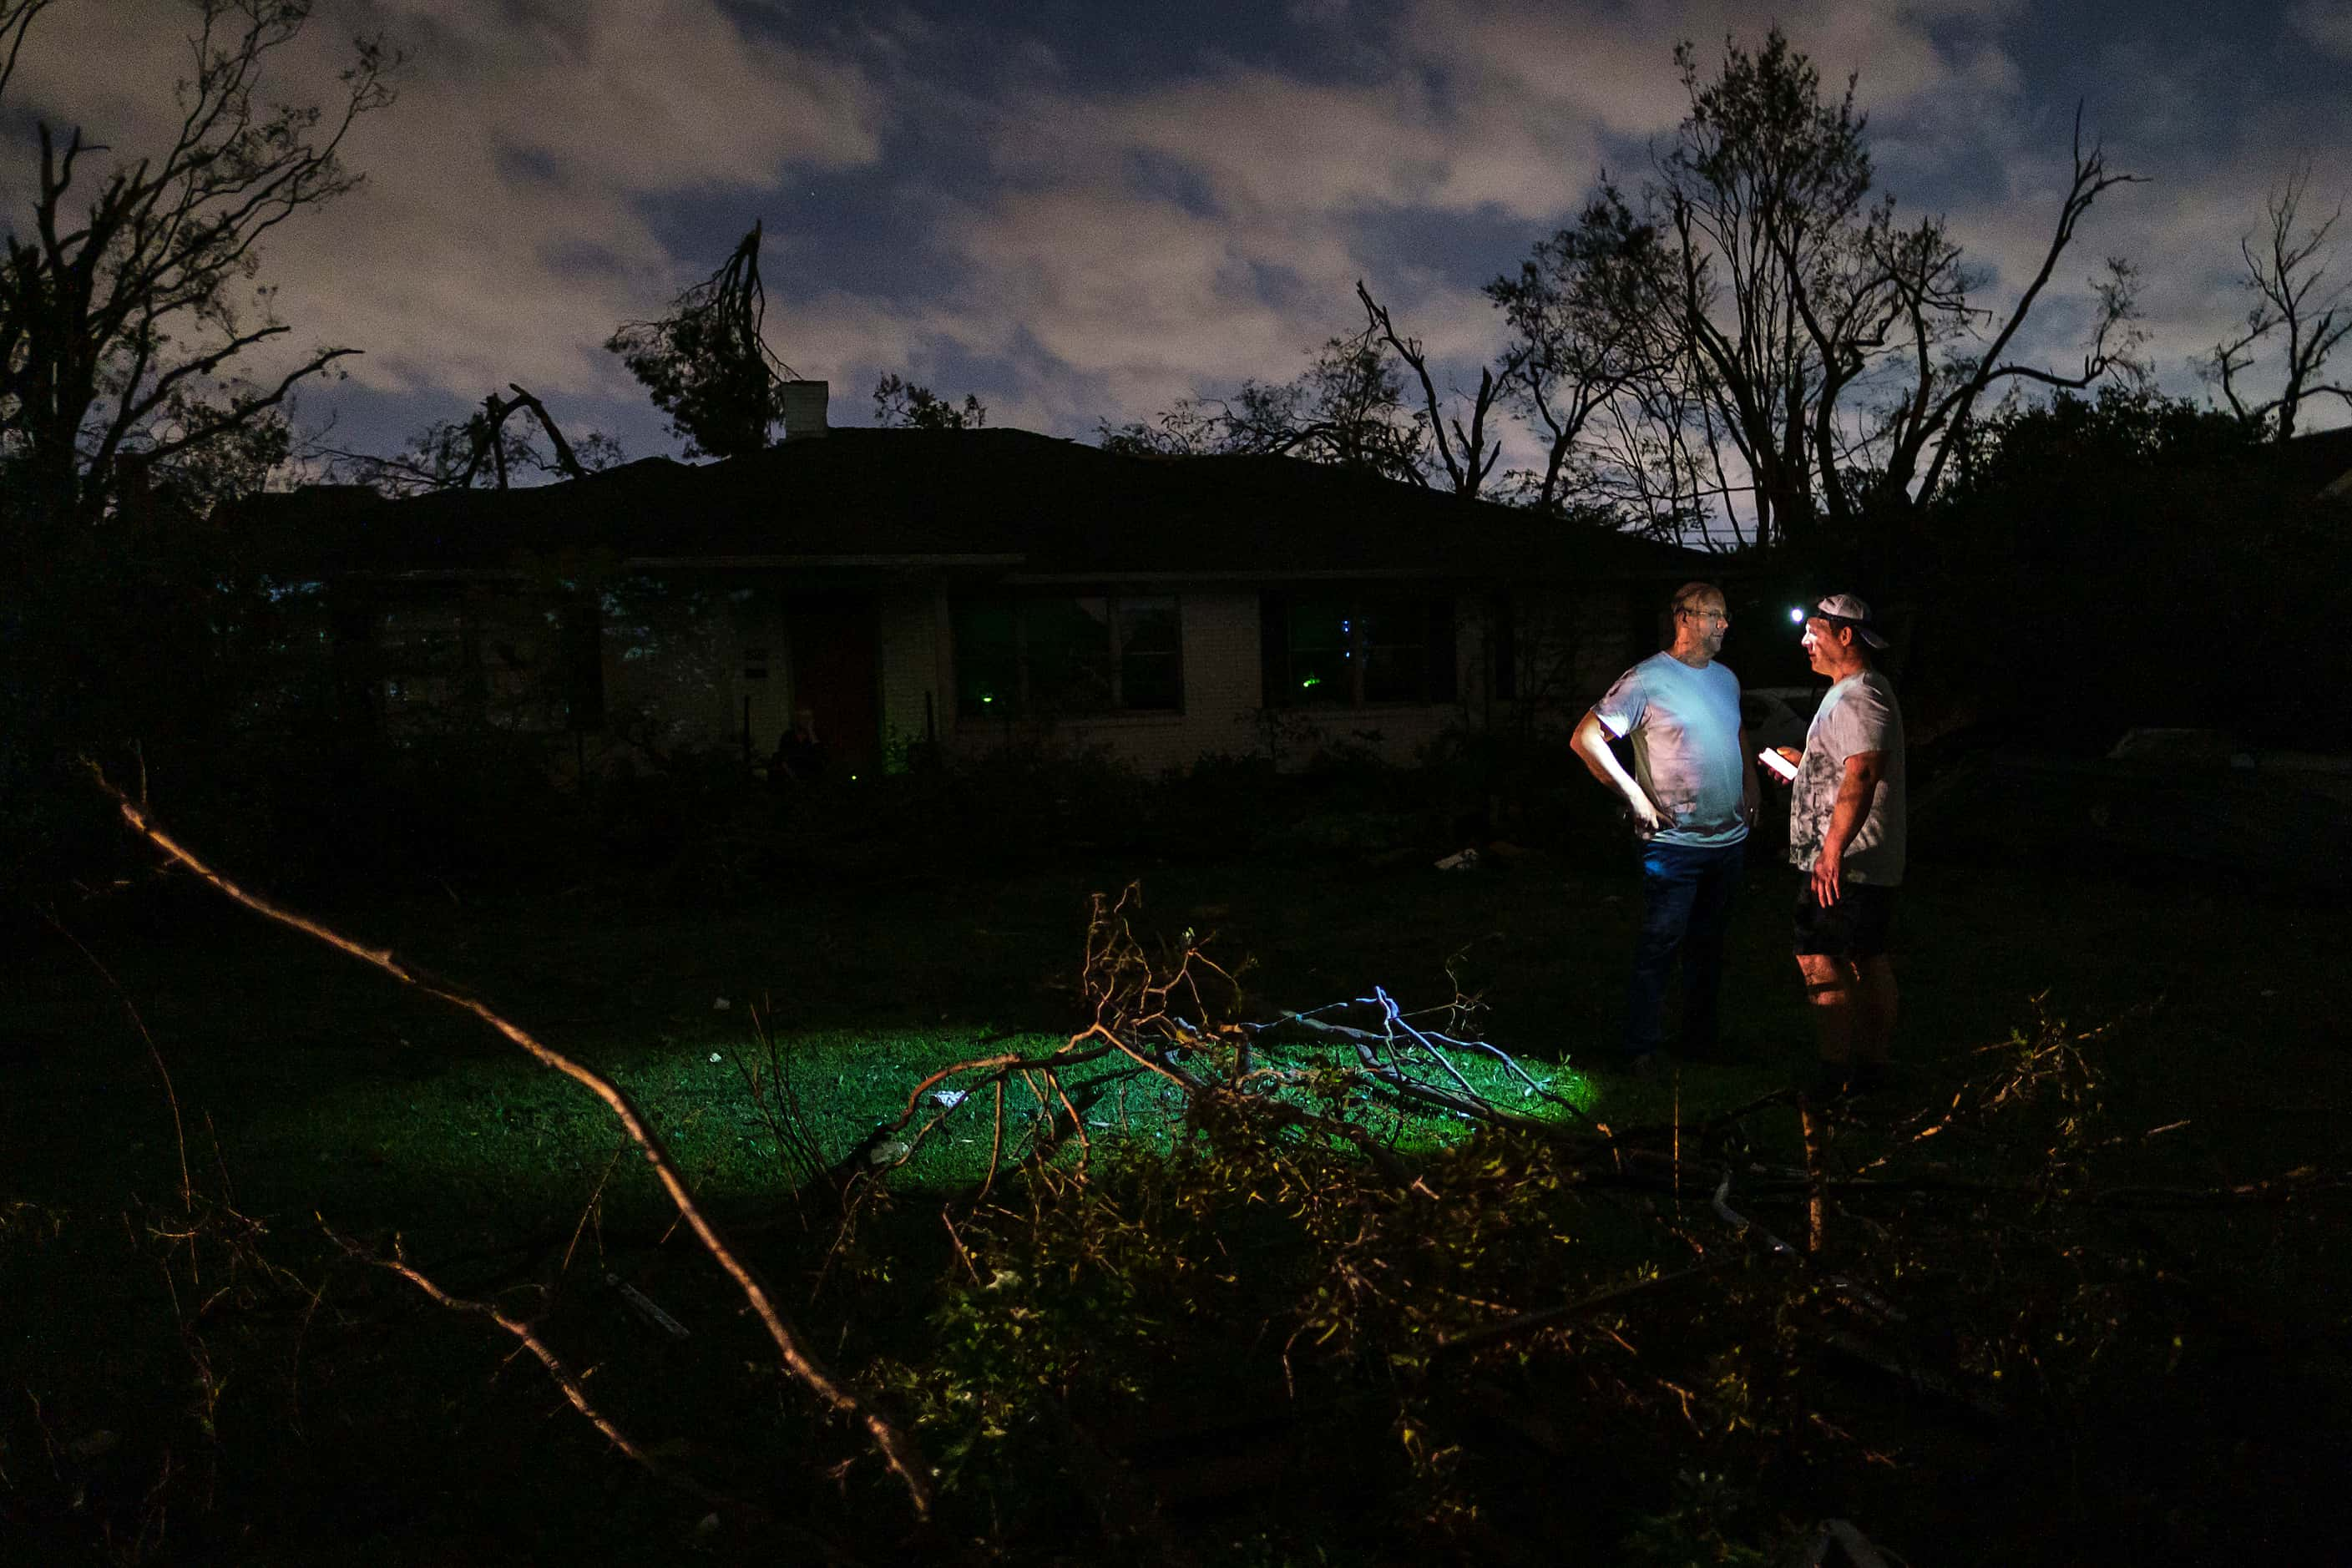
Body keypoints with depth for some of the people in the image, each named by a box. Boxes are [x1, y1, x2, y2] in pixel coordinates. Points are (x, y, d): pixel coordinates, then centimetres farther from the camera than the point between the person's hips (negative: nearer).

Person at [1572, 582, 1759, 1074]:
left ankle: (1700, 1039, 26)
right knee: (1660, 947, -4)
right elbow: (1585, 738, -15)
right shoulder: (1647, 680, -12)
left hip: (1730, 838, 7)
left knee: (1708, 945, 15)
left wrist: (1751, 788, 16)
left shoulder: (1726, 679, 12)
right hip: (1674, 843, -7)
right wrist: (1636, 797, -16)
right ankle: (1641, 1049, 5)